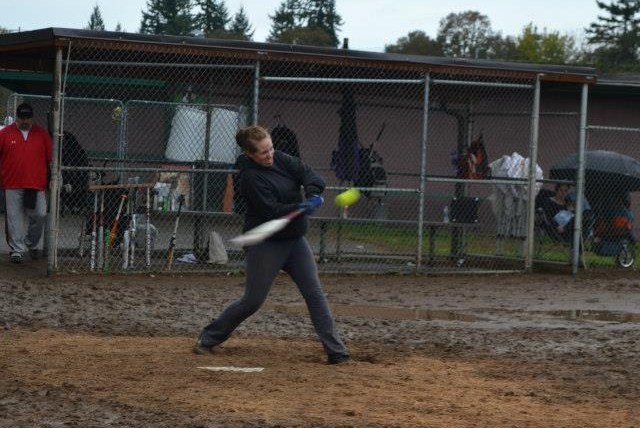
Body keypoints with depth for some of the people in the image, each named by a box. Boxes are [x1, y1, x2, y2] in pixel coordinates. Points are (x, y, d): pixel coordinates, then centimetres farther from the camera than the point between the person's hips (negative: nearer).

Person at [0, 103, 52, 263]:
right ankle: (16, 250, 6)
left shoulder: (42, 134, 7)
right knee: (15, 219, -1)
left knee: (40, 215, -2)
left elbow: (51, 158, 9)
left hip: (36, 184, 1)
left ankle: (32, 244, 20)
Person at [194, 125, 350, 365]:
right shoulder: (250, 178, -19)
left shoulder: (280, 160, 1)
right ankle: (208, 339, 16)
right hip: (266, 244, -6)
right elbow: (271, 210, -26)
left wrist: (312, 193, -28)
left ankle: (335, 351, -1)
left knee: (315, 293, -1)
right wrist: (301, 208, -39)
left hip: (294, 239, 6)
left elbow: (308, 174, -7)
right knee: (253, 300, -1)